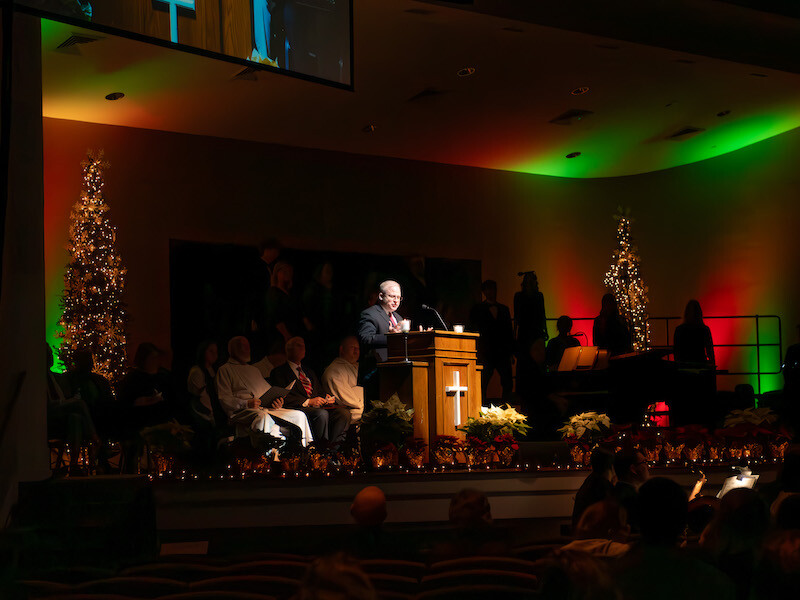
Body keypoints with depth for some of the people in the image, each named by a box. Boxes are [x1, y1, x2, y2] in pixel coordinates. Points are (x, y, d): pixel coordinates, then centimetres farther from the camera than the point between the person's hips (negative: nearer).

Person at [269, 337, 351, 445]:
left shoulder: (309, 372, 31)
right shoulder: (278, 372, 7)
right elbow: (284, 398, -6)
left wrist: (326, 397, 6)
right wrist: (308, 402, -14)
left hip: (318, 406, 7)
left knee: (344, 412, -21)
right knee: (322, 414, -36)